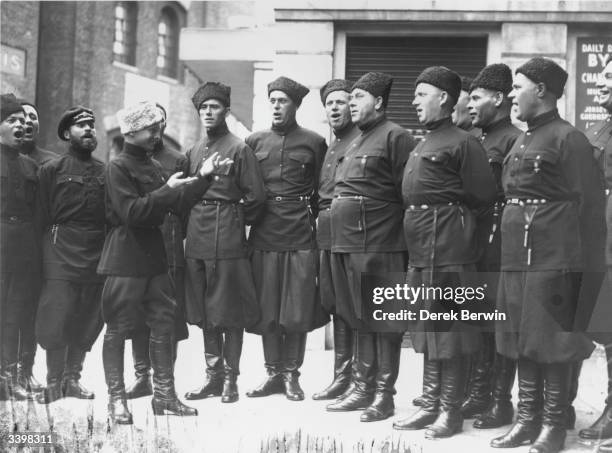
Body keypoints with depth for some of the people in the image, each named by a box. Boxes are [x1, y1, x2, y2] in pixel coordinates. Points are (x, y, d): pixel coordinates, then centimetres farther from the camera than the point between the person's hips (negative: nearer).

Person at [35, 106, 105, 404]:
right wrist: (49, 253, -8)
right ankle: (53, 382, 6)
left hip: (97, 256, 4)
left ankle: (72, 378, 19)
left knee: (89, 323, 6)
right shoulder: (52, 170, 3)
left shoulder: (105, 172, 12)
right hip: (62, 257, -3)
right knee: (57, 322, -6)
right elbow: (43, 218, -1)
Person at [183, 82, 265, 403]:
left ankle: (230, 379, 8)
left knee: (230, 313, 0)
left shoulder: (238, 148, -4)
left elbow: (255, 196, -7)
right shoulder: (194, 151, 15)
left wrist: (237, 221, 2)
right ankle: (213, 375, 18)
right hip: (197, 240, 6)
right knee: (204, 314, 9)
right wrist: (192, 225, 10)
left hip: (227, 240, -6)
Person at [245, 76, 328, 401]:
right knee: (266, 311, 5)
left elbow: (321, 191, 8)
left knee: (297, 311, 0)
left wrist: (310, 216, 0)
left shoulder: (314, 142, 4)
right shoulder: (254, 142, 10)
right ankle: (273, 373, 16)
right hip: (263, 237, 2)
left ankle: (291, 374, 12)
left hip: (300, 237, -2)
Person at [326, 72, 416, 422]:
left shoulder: (395, 137, -8)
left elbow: (408, 194, -13)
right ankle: (362, 388, 24)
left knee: (384, 322, 0)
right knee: (359, 320, 15)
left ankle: (384, 395, 7)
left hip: (379, 246, -9)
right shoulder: (355, 143, 19)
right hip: (346, 245, 9)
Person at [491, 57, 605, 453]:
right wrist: (508, 251, 13)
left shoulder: (568, 139, -8)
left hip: (553, 259, -8)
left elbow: (589, 206, -11)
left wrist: (582, 264, -13)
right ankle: (528, 419, 21)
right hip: (516, 257, 8)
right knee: (520, 341, 11)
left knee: (551, 343, -1)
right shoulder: (520, 143, 17)